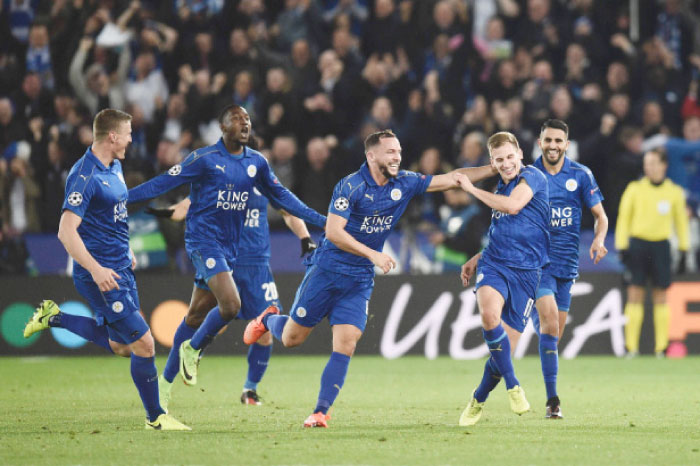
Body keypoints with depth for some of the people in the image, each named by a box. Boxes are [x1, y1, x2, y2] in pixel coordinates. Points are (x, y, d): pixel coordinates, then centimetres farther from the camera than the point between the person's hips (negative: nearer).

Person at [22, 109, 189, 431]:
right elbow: (66, 231, -24)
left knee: (120, 346, 20)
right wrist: (95, 269, -31)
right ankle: (155, 418, 7)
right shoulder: (85, 175, -19)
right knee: (143, 344, -7)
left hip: (120, 268, 10)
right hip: (101, 274, -10)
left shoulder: (114, 167, 10)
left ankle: (55, 318, 28)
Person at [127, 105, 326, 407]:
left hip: (229, 246, 6)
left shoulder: (256, 163, 9)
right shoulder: (204, 159, -9)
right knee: (230, 304, -23)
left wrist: (321, 221, 18)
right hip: (203, 239, -6)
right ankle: (193, 349, 3)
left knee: (196, 314, 9)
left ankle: (165, 379, 20)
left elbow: (281, 197, 20)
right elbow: (163, 183, -7)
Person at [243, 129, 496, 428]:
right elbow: (333, 231, -20)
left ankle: (320, 411, -6)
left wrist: (496, 169, -3)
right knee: (292, 338, 6)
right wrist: (373, 254, -24)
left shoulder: (404, 184, 1)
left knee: (345, 346, -10)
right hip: (327, 271, -4)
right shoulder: (351, 186, -15)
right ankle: (268, 320, 41)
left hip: (360, 280, 4)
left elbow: (451, 179, 4)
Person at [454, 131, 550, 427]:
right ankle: (513, 386, -18)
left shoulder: (532, 177, -2)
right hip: (495, 265, 4)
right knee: (489, 315, -31)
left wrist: (471, 189, -9)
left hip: (525, 271, -4)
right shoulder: (501, 188, 20)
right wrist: (476, 259, 23)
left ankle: (478, 401, 23)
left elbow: (513, 205, -20)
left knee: (504, 350, -3)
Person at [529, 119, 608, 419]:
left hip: (567, 262, 3)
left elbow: (600, 216, 7)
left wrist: (599, 239, -14)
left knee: (554, 332, 6)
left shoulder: (581, 175, 3)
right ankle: (552, 400, -21)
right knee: (550, 325, -19)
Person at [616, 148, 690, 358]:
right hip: (638, 244, -1)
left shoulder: (674, 192, 5)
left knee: (660, 297, 1)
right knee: (635, 295, -5)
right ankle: (632, 347, -3)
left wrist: (684, 247, 11)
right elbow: (624, 218, 4)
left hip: (661, 245, 1)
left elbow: (681, 220, 14)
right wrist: (622, 246, -1)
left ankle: (661, 347, 5)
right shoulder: (634, 189, 2)